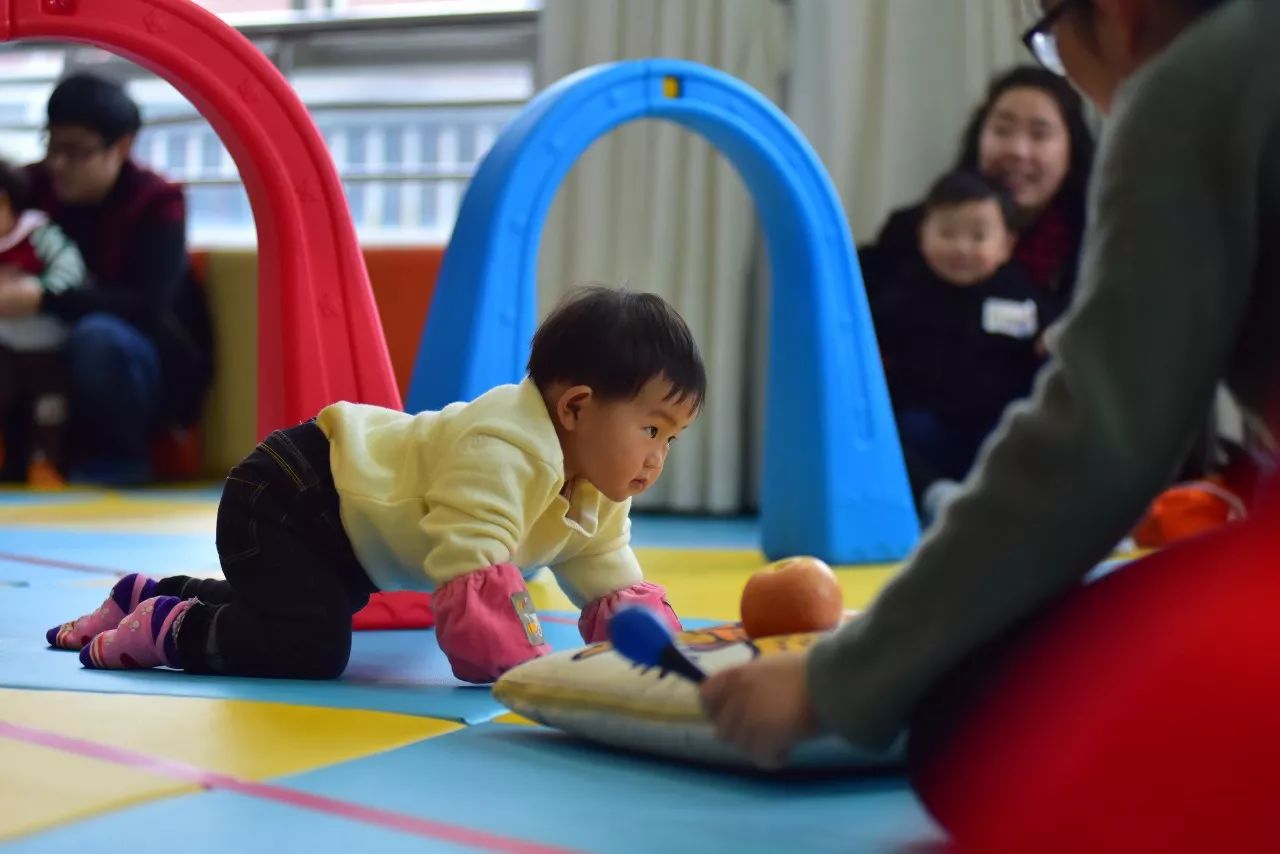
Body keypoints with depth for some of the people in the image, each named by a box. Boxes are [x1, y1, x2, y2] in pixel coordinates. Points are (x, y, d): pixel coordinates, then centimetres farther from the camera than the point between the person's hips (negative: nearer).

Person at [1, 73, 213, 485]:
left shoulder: (156, 203, -16)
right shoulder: (37, 186, -3)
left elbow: (148, 305, -28)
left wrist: (43, 301, -37)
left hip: (154, 371, -4)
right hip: (57, 362, 5)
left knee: (96, 337, -36)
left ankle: (119, 458, -13)